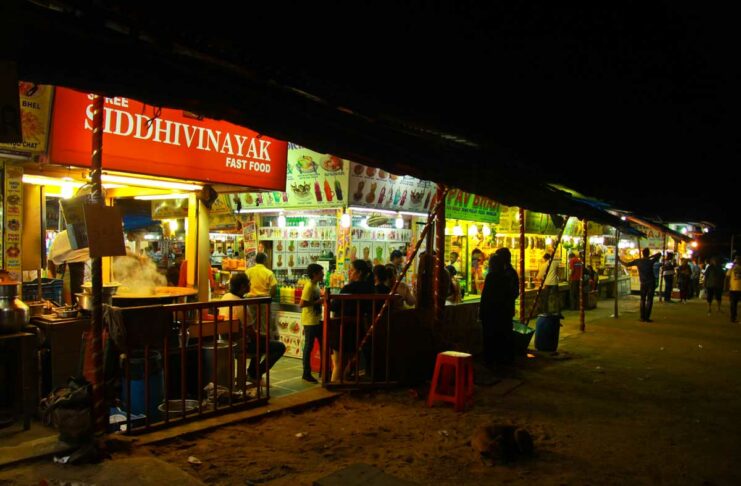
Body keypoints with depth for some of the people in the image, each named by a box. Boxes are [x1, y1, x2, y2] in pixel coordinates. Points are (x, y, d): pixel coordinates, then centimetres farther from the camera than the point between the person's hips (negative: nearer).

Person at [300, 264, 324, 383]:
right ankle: (306, 374, 12)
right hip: (310, 321, -9)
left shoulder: (316, 285, 10)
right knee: (309, 347, 1)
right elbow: (302, 304, -24)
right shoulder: (309, 286, -18)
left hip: (317, 320, 9)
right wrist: (318, 302, -21)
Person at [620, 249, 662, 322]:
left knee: (642, 300, 12)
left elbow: (626, 264, 1)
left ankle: (642, 317, 10)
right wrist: (650, 257, -3)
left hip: (643, 283, 3)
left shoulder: (637, 261, -6)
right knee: (649, 300, 0)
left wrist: (619, 260, 15)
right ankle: (647, 317, -4)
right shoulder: (650, 261, -13)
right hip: (651, 283, -3)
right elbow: (659, 254, -3)